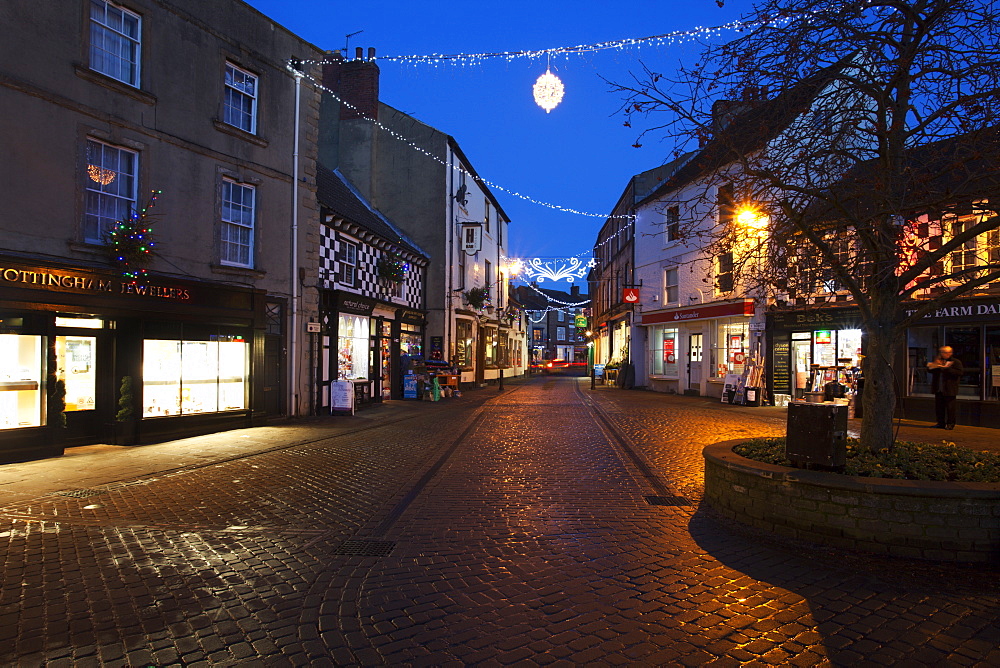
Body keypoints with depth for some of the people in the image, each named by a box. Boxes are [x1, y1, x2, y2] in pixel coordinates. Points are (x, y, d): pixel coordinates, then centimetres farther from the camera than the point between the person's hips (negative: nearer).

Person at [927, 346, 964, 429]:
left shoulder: (956, 362, -3)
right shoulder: (938, 361, 17)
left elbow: (960, 372, -16)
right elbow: (931, 370, 20)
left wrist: (946, 369, -21)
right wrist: (934, 365, -1)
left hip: (949, 389, -6)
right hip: (939, 389, 6)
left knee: (950, 407, -1)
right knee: (939, 407, 8)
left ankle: (950, 424, 7)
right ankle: (941, 423, 16)